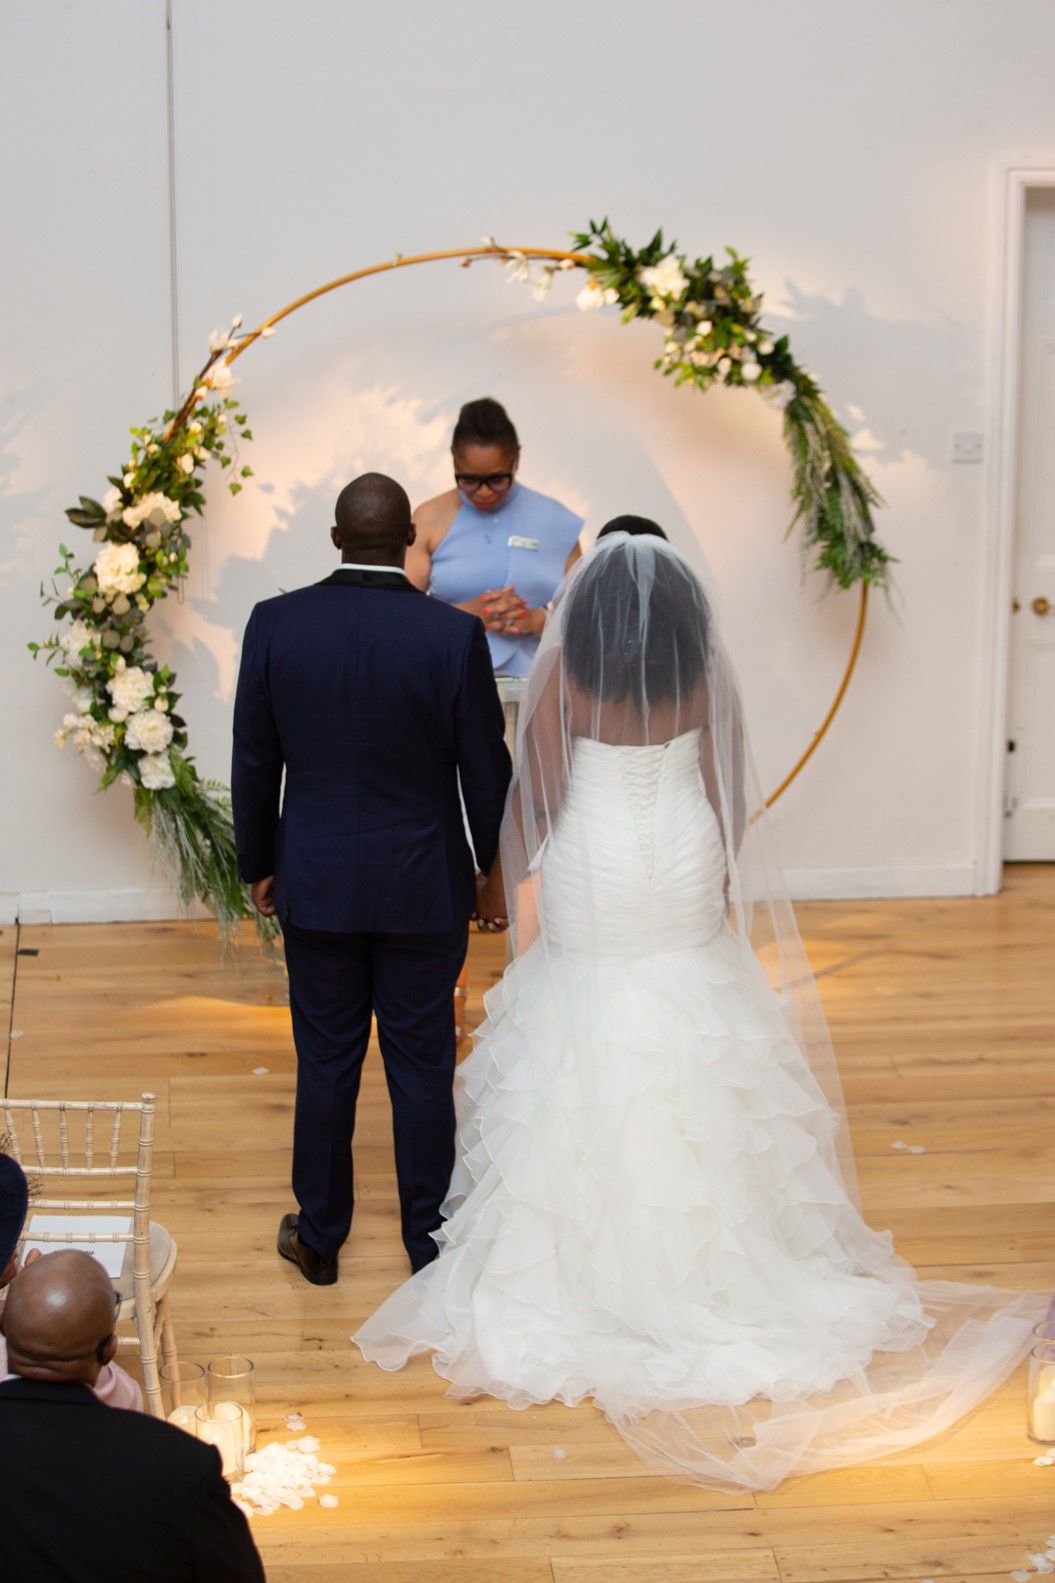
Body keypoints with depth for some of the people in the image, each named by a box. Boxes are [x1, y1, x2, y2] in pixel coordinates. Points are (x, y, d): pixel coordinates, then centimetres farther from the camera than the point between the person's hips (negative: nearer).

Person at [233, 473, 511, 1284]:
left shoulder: (275, 624, -9)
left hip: (315, 883, 1)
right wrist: (496, 867, 10)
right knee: (423, 1065, 12)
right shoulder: (454, 635, -14)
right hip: (424, 885, -1)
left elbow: (255, 762, -1)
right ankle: (429, 1238, 25)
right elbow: (485, 769, -7)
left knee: (325, 1063, 14)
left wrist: (259, 865, 12)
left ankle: (319, 1236, 28)